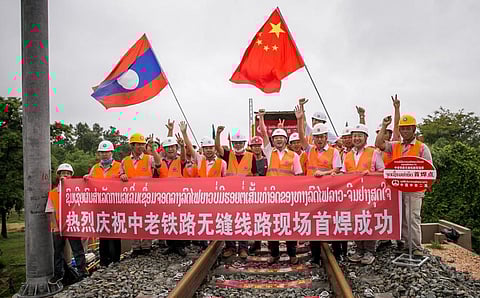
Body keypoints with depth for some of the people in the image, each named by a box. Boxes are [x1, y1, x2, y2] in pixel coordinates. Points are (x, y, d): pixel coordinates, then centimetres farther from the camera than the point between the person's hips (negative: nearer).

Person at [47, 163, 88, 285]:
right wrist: (55, 227, -4)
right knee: (58, 251, 12)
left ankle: (82, 271, 8)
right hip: (58, 228, 2)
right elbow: (51, 212, 3)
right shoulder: (52, 193, 5)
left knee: (78, 249, 1)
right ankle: (58, 274, 25)